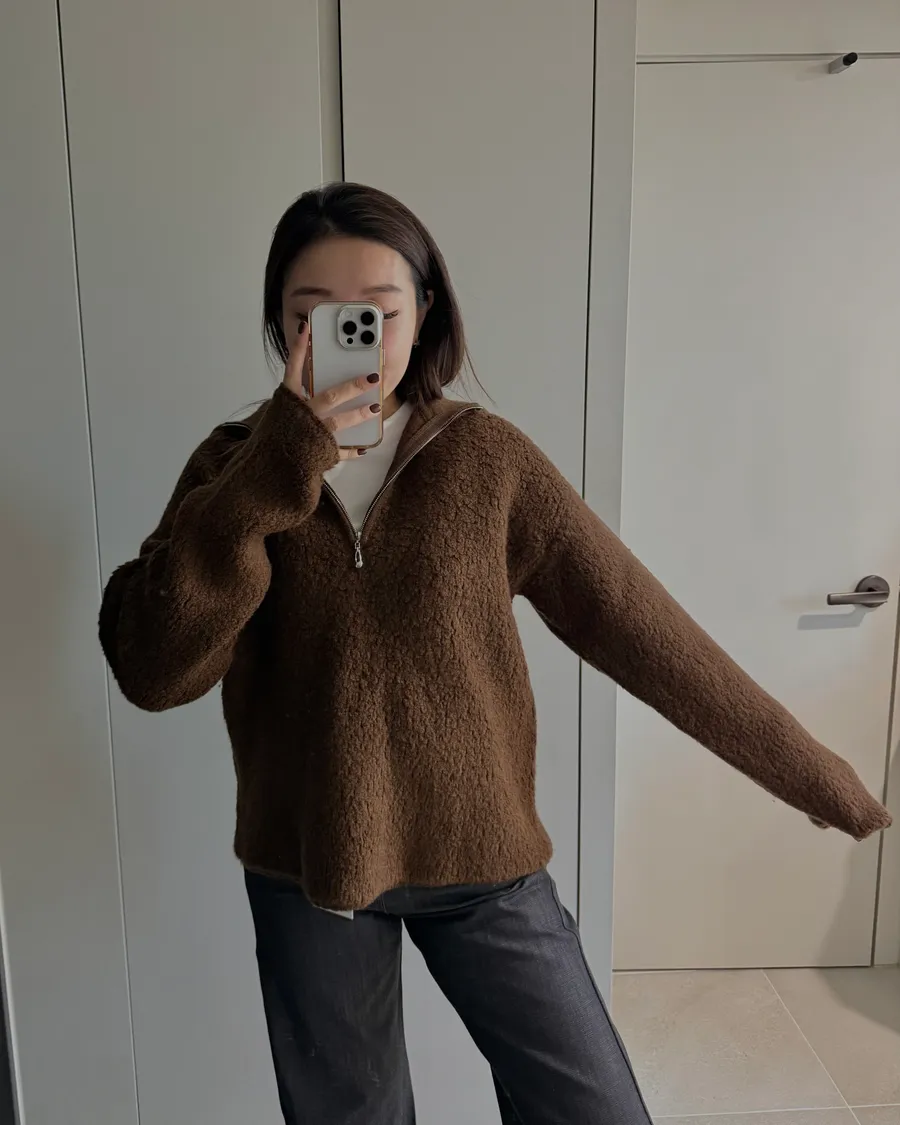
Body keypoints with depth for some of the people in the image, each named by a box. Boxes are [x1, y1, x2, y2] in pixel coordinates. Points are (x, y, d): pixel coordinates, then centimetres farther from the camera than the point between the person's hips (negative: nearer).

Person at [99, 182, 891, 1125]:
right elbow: (151, 671, -18)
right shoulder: (236, 467, -5)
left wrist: (809, 771, -3)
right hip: (306, 867, 1)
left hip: (483, 856, 0)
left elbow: (638, 623, -7)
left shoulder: (486, 457, -8)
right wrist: (272, 475, -27)